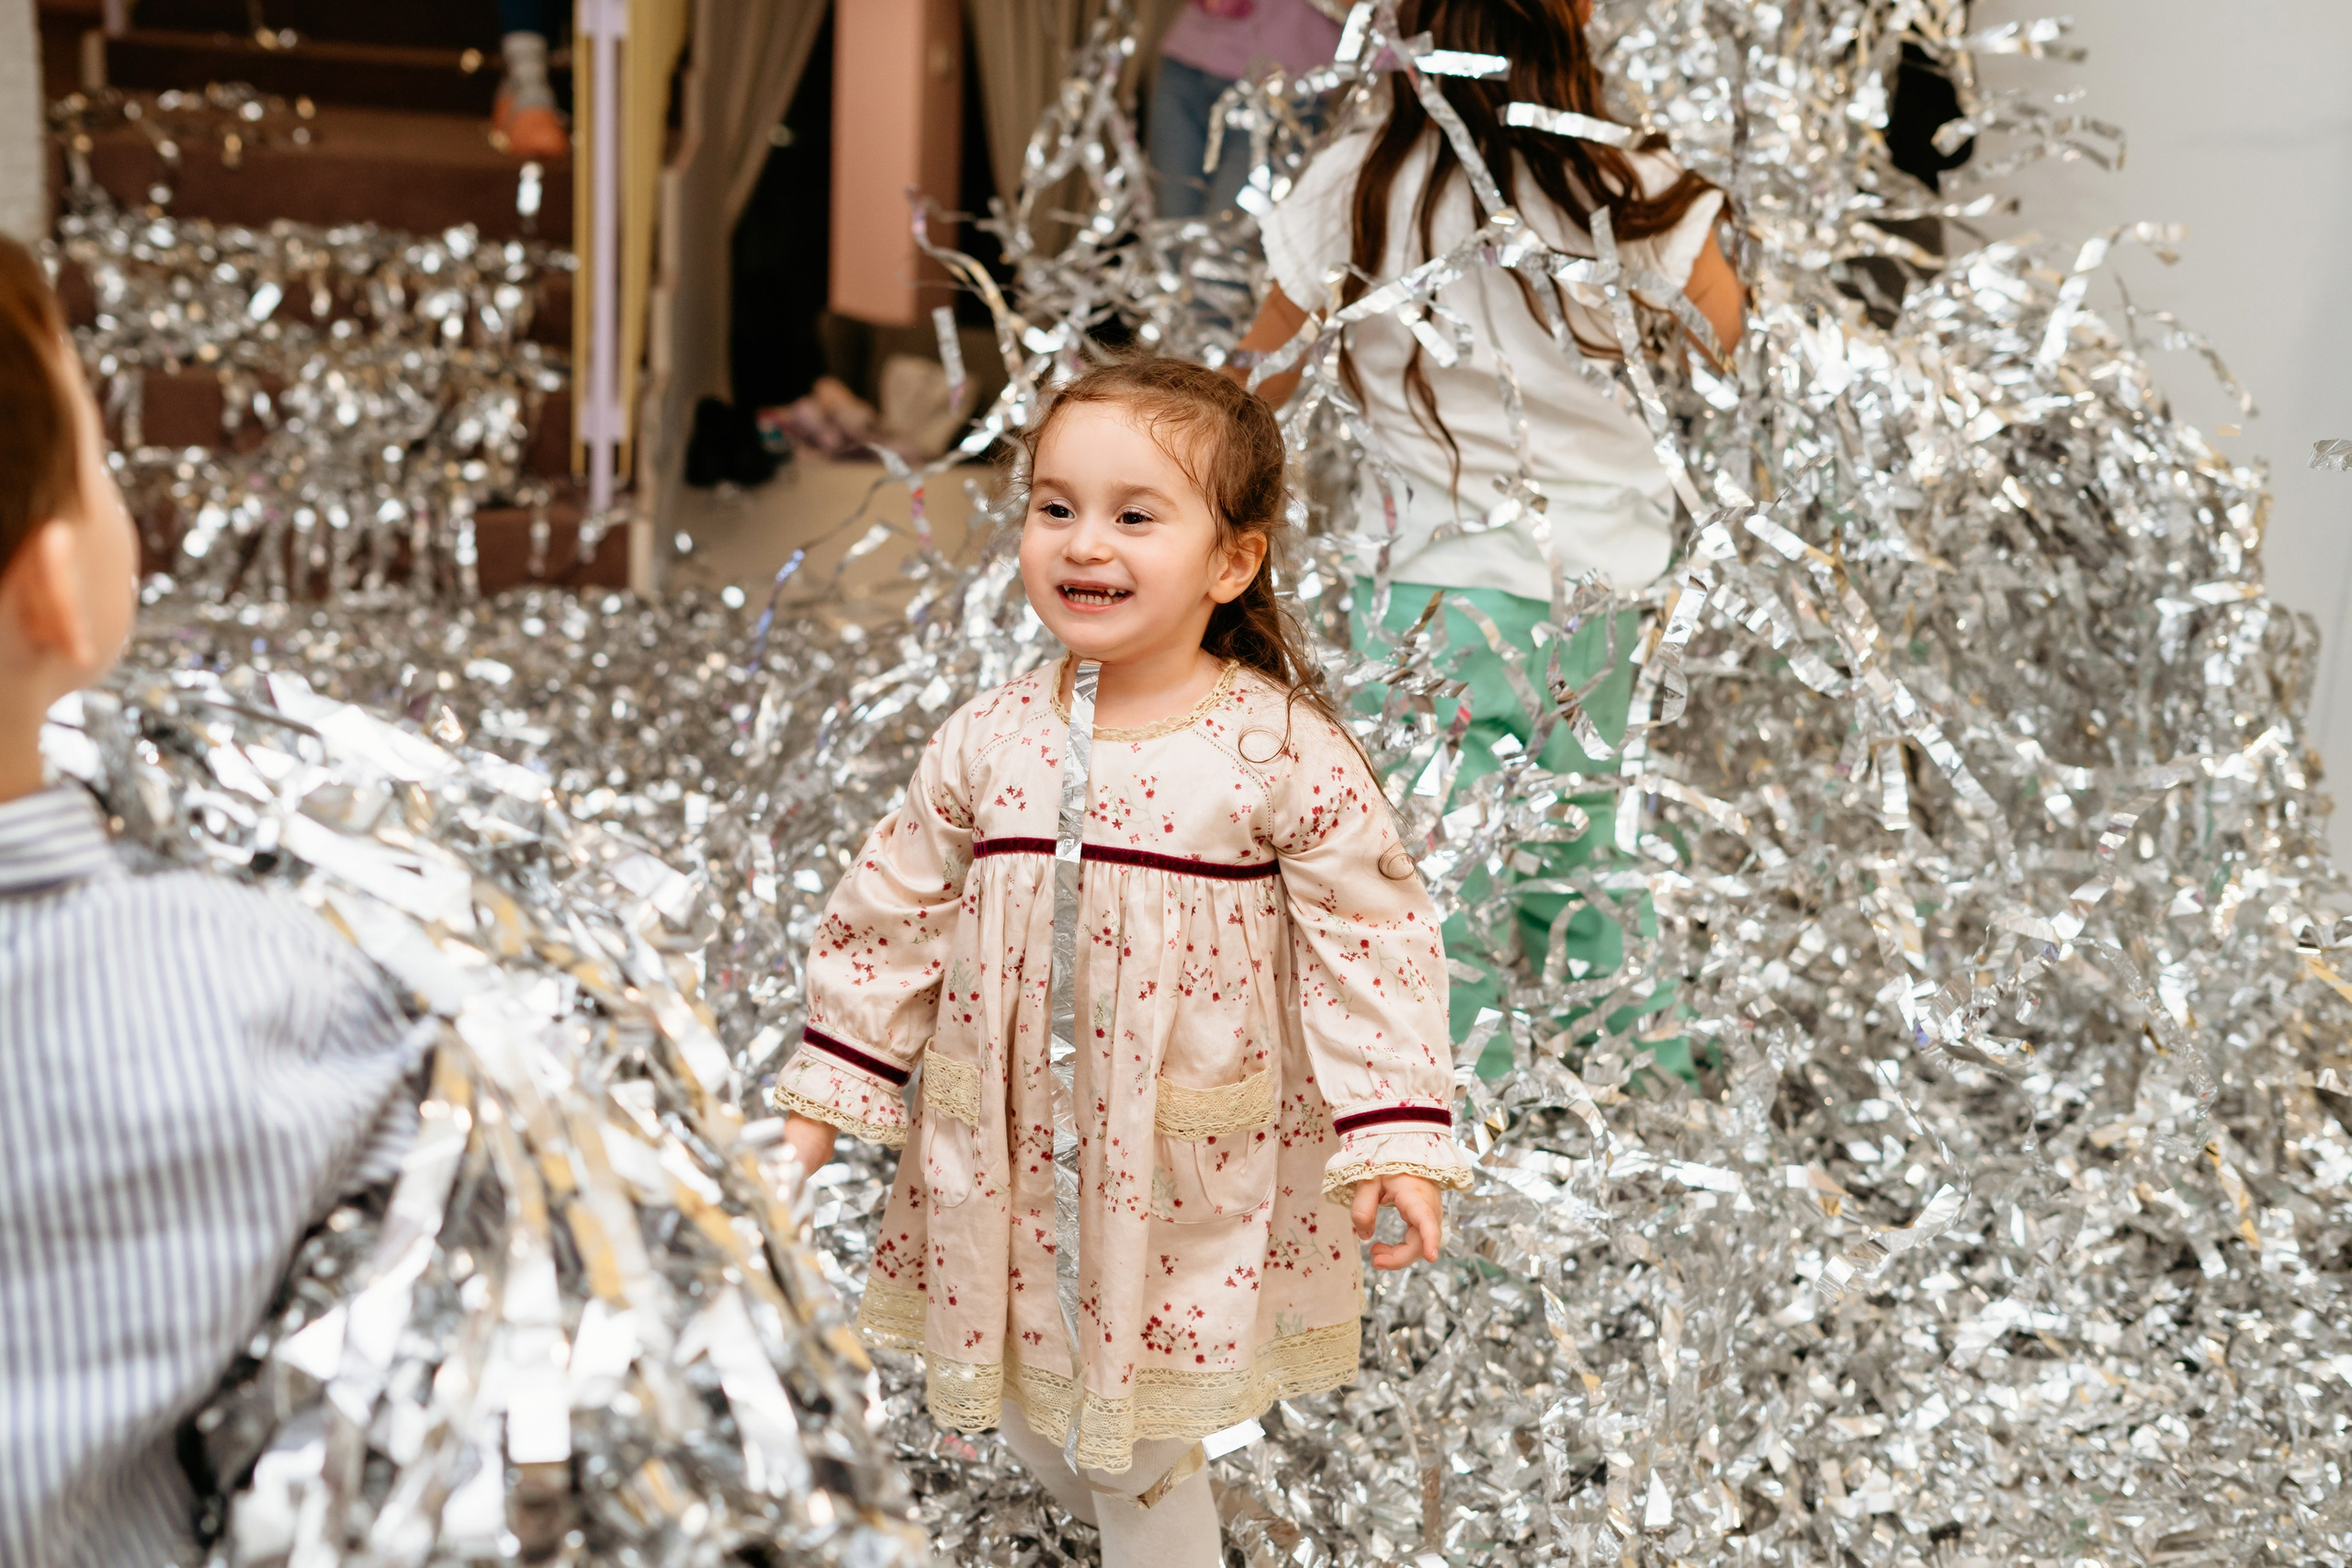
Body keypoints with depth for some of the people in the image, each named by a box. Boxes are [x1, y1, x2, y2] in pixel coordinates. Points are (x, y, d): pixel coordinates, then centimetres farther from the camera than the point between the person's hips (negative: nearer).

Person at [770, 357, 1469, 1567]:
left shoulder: (1285, 753, -15)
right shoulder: (990, 740, -5)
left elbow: (1370, 942, -9)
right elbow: (894, 918, 5)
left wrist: (1396, 1137, -13)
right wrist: (823, 1097, 7)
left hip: (1191, 1181, -3)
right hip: (1013, 1156, 4)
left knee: (1140, 1460, 8)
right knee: (1037, 1426, 18)